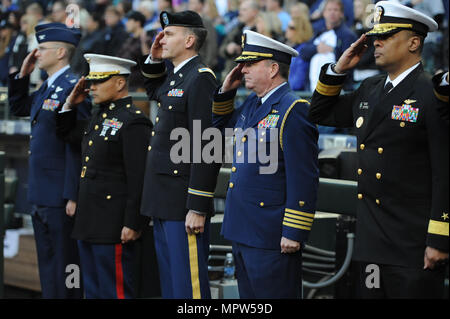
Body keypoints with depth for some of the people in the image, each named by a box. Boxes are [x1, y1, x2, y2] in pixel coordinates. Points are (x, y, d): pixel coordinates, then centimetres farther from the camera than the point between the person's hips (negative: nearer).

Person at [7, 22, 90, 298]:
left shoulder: (73, 88, -15)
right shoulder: (47, 88, 14)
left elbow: (77, 144, -19)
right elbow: (18, 107, 30)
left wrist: (73, 197, -21)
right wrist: (22, 74, 15)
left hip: (61, 197, -9)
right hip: (42, 194, 9)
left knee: (64, 265, -3)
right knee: (48, 267, 14)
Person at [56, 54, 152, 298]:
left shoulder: (133, 122, -15)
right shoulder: (99, 118, 14)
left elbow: (139, 178, -19)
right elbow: (67, 134, 32)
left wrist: (132, 224, -22)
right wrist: (70, 103, 16)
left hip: (113, 224, -10)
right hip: (89, 223, 10)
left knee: (115, 290, -4)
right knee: (93, 290, 15)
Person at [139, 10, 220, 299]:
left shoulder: (200, 78, -16)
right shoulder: (174, 77, 12)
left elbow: (206, 149, -21)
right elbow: (154, 92, 39)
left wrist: (197, 208, -23)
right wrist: (154, 60, 18)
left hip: (184, 204, -10)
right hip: (164, 200, 10)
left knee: (188, 284, -5)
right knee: (169, 281, 16)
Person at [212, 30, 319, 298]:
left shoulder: (293, 110, -15)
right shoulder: (252, 105, 13)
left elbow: (304, 178, -18)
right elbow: (221, 126, 32)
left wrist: (294, 233, -20)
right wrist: (226, 91, 14)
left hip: (271, 236, -9)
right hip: (242, 231, 9)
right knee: (250, 297, 16)